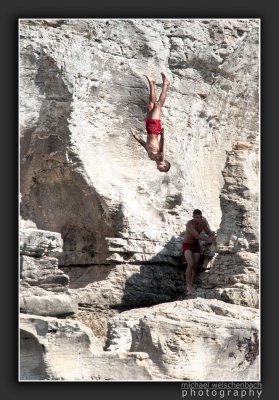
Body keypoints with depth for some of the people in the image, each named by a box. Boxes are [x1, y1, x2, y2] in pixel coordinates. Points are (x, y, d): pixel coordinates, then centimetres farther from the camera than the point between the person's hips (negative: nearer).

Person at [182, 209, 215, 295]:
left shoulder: (203, 221, -12)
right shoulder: (190, 224, -30)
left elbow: (208, 232, -6)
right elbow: (197, 236, -34)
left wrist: (211, 234, -29)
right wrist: (208, 239, -40)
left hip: (196, 245, 6)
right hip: (187, 245, -5)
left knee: (195, 266, 1)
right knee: (190, 264, -23)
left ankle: (191, 286, 13)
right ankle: (188, 285, -12)